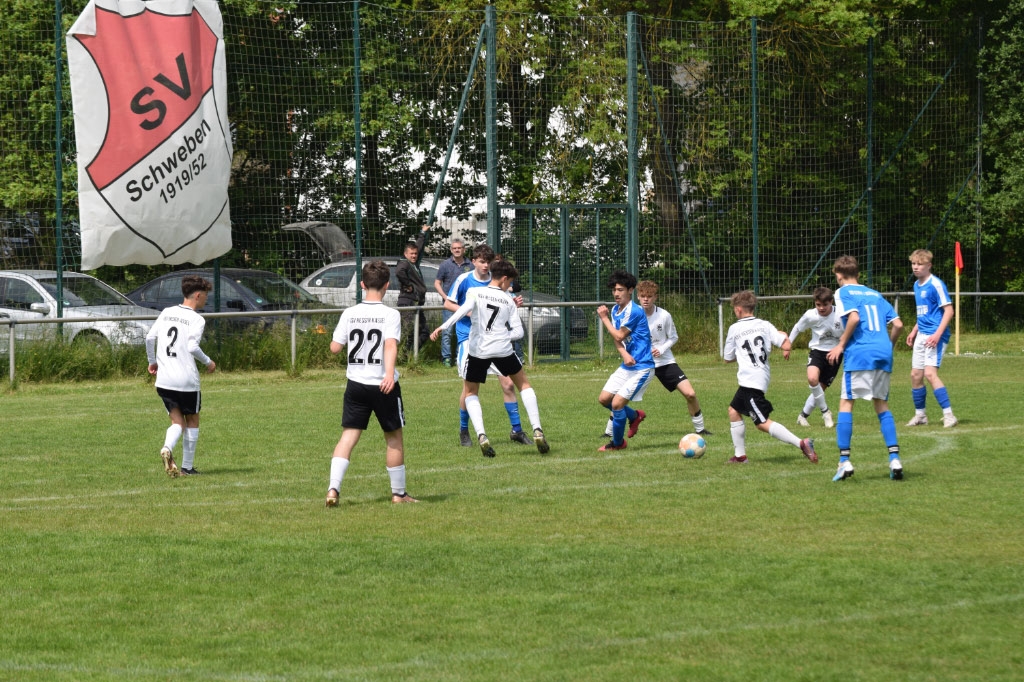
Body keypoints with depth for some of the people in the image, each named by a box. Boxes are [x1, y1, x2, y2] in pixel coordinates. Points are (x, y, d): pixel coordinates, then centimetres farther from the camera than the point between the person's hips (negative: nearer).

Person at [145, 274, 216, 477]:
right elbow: (193, 347, -19)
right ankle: (187, 466, 14)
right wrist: (208, 362, -2)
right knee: (192, 421, 13)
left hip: (163, 379, 5)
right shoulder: (197, 320, -8)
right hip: (187, 380, -5)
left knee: (178, 421, 10)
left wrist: (152, 361, 21)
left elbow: (150, 337, 6)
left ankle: (167, 448, -20)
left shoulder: (166, 313, 9)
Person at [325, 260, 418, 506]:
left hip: (356, 384, 3)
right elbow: (391, 345, -24)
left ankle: (333, 488, -15)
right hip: (383, 385, -3)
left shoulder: (349, 314, 1)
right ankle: (399, 493, 19)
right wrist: (390, 373, -35)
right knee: (393, 437, 11)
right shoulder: (390, 315, -9)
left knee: (348, 436, 2)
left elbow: (335, 347, 2)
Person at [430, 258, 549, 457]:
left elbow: (463, 310, -19)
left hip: (477, 350, -1)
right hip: (502, 349, 1)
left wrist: (443, 327, -27)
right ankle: (537, 431, 11)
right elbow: (518, 332, 4)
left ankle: (481, 435, -4)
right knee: (524, 384, 21)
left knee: (471, 392, 17)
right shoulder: (508, 300, 7)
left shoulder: (476, 292, 0)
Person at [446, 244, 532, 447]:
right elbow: (448, 303, 1)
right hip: (469, 337, -3)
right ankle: (464, 431, 14)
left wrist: (514, 304, -7)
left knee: (508, 383, -2)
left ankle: (517, 430, 7)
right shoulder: (464, 280, -5)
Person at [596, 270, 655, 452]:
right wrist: (624, 354, -18)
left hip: (641, 367, -9)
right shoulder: (615, 310, 8)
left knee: (617, 403, -12)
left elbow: (619, 335, -16)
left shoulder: (634, 312, -20)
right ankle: (635, 416, 33)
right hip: (626, 366, 9)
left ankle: (617, 443, 8)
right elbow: (618, 339, 3)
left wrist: (605, 318, -4)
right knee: (604, 399, 9)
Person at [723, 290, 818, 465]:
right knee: (734, 410, 22)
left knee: (762, 422, -11)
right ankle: (740, 456, 23)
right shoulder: (765, 325, 7)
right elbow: (785, 345, -4)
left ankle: (801, 443, -24)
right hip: (763, 377, 8)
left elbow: (728, 358, 6)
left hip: (750, 381, -8)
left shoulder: (734, 328, -2)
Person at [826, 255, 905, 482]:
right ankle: (894, 458, 2)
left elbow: (854, 317, -14)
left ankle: (844, 461, -8)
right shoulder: (875, 294, 22)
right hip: (884, 353, 6)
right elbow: (898, 324, 14)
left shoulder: (843, 293, 4)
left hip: (859, 353, -5)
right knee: (882, 405, 14)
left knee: (846, 403, 1)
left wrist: (841, 345, -6)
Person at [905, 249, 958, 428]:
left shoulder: (936, 285, -13)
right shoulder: (917, 285, 13)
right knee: (915, 375, 10)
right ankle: (920, 415, 24)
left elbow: (948, 310, -16)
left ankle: (948, 415, -18)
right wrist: (914, 331, 19)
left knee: (930, 373, -20)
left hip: (934, 336, -9)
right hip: (921, 336, 9)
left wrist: (937, 334, -23)